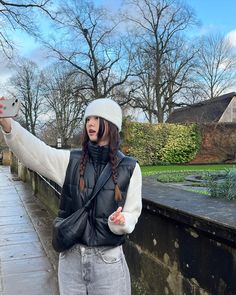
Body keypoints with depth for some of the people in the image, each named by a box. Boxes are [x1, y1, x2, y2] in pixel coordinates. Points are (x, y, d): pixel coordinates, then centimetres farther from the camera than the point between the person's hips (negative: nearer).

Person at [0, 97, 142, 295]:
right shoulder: (70, 161, -3)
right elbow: (34, 151, -18)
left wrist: (119, 222, -23)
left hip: (108, 259, -1)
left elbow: (132, 213, 0)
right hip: (71, 257, 2)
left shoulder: (129, 167, -6)